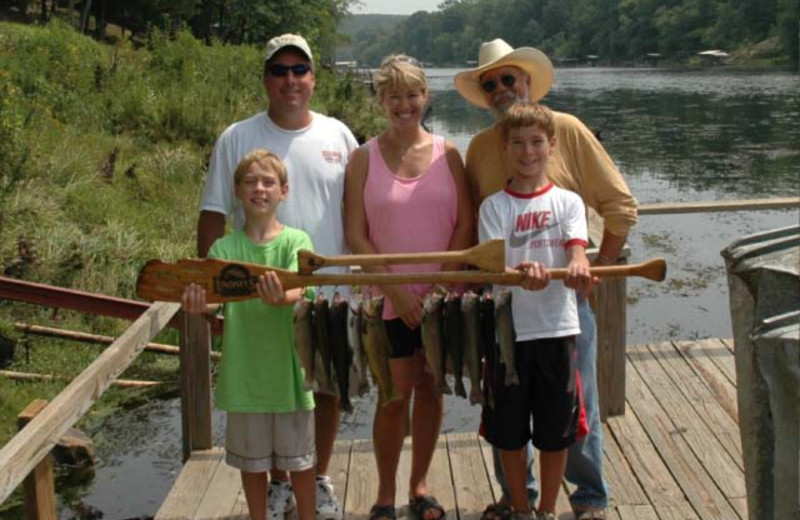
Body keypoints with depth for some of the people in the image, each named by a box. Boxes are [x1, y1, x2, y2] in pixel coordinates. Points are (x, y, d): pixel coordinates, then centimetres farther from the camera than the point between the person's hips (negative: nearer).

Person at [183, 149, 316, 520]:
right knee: (252, 460, 15)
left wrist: (280, 298, -45)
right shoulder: (224, 248, -1)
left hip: (289, 368, -1)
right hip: (244, 371, 2)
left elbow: (296, 291, -21)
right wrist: (200, 302, -39)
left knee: (299, 458, 11)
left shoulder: (296, 241, -5)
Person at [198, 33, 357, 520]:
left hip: (332, 292, 2)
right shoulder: (237, 139, -3)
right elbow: (212, 216, -2)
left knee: (329, 388, 12)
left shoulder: (338, 135, 4)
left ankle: (321, 479, 31)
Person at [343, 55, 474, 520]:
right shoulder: (365, 158, -2)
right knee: (396, 395, 1)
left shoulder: (447, 153, 2)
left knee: (430, 390, 11)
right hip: (390, 299, -2)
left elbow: (465, 224, 0)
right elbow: (356, 234, -5)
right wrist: (395, 289, -11)